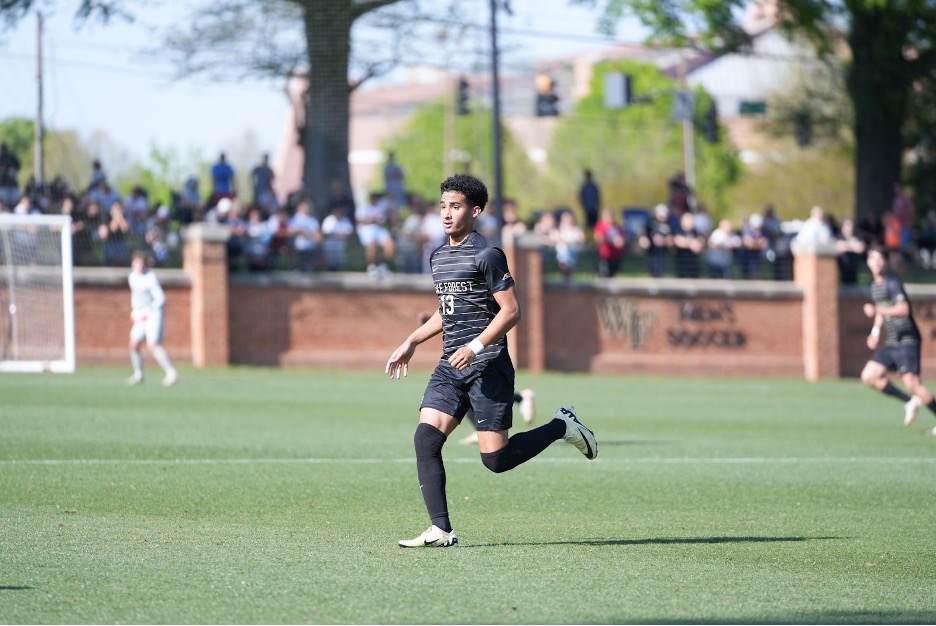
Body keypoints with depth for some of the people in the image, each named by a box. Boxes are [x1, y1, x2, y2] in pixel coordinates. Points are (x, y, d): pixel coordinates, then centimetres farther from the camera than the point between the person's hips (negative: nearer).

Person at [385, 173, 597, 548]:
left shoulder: (486, 255, -9)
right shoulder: (439, 256, 16)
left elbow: (511, 310, -12)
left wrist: (476, 346, -23)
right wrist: (411, 342, 23)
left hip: (487, 367, -7)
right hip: (450, 367, 7)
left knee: (495, 459, -7)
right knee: (425, 438, -11)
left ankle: (561, 426, 17)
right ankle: (440, 531, -10)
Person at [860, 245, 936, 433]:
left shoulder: (892, 282, -14)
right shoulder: (875, 284, 14)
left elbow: (903, 309, -29)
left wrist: (877, 311, -38)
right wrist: (875, 331, 20)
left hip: (906, 340, -9)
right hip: (891, 342, 9)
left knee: (912, 383, -18)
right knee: (869, 376, 1)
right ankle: (910, 401, 11)